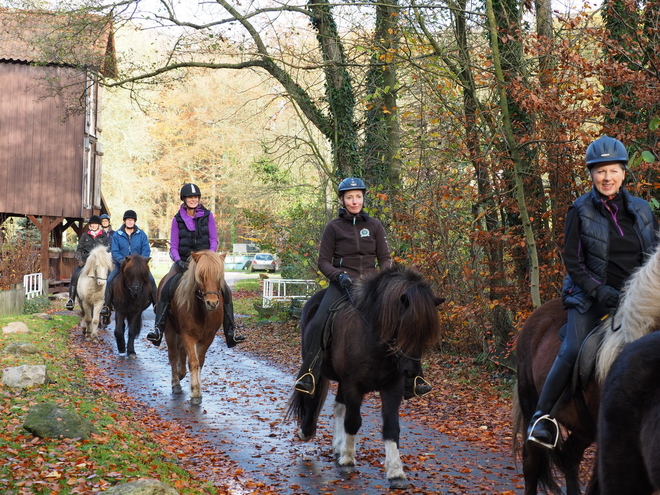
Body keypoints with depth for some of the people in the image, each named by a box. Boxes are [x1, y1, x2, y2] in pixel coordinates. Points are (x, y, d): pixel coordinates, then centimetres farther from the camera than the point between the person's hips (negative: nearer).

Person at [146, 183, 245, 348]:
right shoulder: (177, 219, 4)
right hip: (183, 261, 0)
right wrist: (178, 260, -17)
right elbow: (173, 246, 3)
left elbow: (214, 240, 2)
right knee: (166, 288, -25)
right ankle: (158, 328, -23)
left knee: (225, 290, -16)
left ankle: (230, 331, -7)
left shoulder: (207, 216, 4)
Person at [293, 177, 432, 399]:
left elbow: (385, 257, 10)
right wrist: (338, 275, -16)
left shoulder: (374, 225, 11)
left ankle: (411, 380, -9)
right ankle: (309, 376, -20)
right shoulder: (333, 227, 4)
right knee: (318, 323, -27)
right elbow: (323, 261, 3)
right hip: (342, 284, -2)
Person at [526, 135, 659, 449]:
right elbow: (572, 261, -4)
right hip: (591, 294, -3)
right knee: (573, 350, -19)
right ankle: (542, 415, -10)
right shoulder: (580, 211, -2)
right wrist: (598, 290, -16)